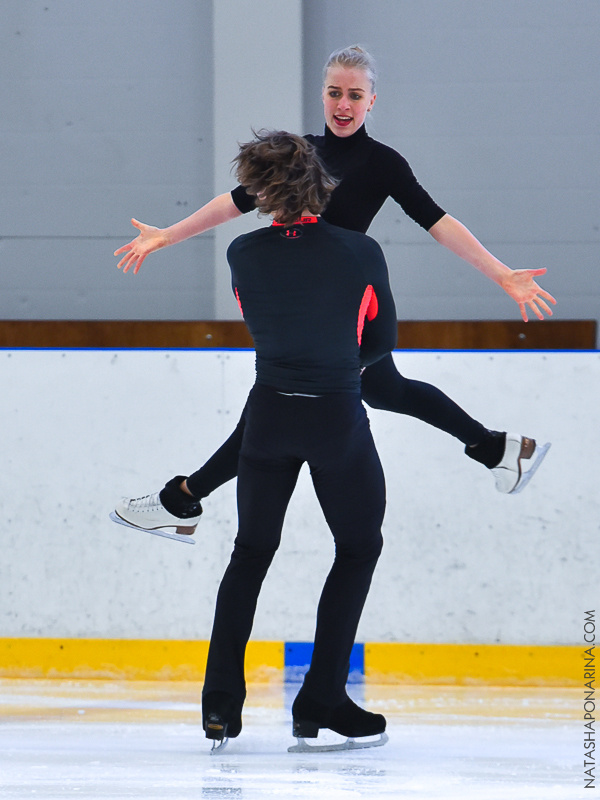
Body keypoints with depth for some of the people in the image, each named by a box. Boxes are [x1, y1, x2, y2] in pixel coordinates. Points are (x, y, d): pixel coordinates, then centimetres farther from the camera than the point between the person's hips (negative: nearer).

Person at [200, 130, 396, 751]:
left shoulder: (244, 255, -7)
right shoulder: (361, 253, -13)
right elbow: (380, 339, 0)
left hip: (269, 414, 3)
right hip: (338, 420, -3)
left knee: (251, 550, 17)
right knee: (359, 549, 15)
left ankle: (221, 703, 11)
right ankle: (319, 703, 8)